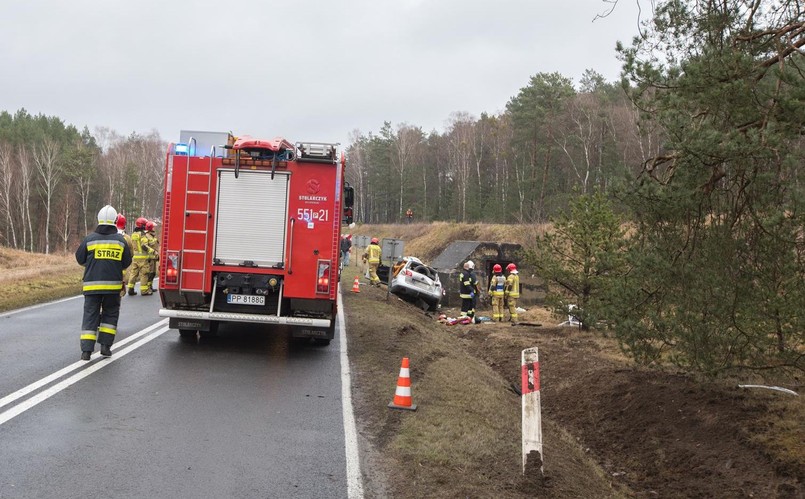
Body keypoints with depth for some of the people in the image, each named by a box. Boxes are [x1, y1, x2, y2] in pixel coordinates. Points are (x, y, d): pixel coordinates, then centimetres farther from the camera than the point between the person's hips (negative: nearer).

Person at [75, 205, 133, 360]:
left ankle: (86, 350, -4)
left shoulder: (89, 239, -2)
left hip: (92, 284, 0)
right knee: (110, 314, 15)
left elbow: (80, 259, 7)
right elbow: (127, 262, 5)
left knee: (90, 315, 3)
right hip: (113, 284, 0)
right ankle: (105, 346, 9)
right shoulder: (121, 240, -1)